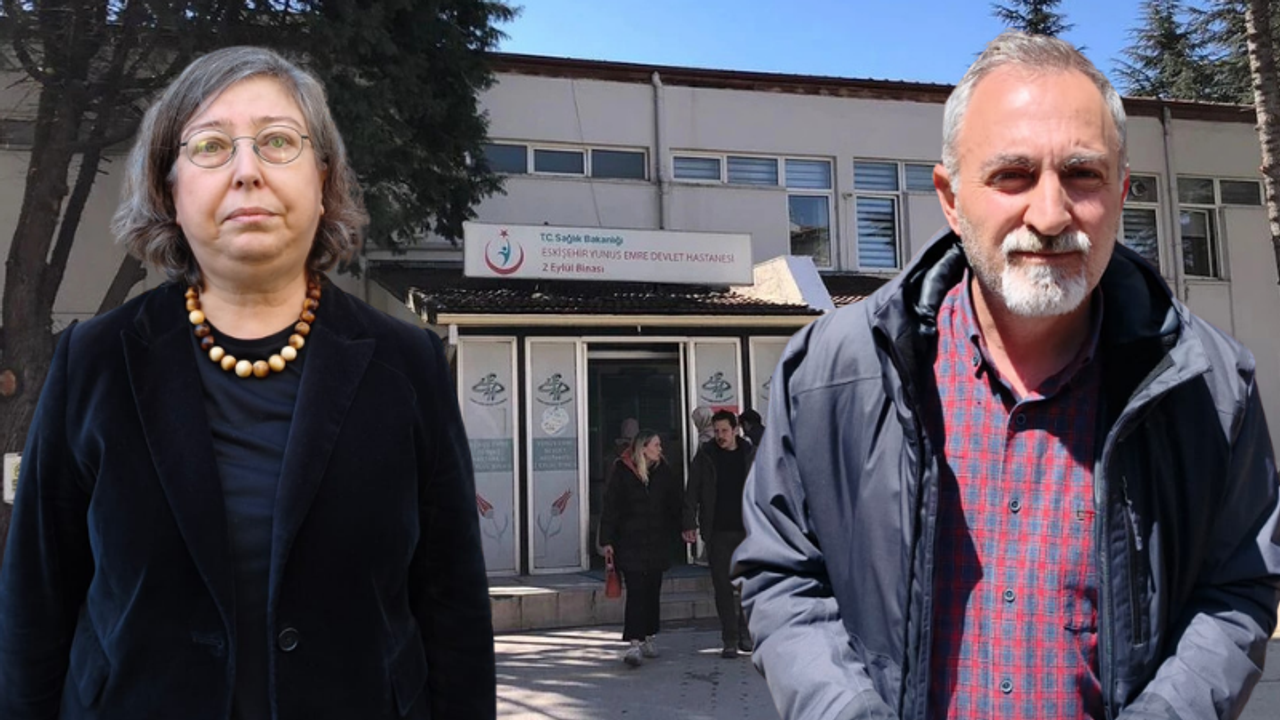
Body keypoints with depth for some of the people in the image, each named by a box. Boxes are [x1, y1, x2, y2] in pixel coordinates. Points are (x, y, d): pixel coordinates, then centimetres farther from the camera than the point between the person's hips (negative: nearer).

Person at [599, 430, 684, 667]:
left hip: (657, 542, 4)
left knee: (652, 592, 11)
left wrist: (673, 534, 9)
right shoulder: (622, 472, -5)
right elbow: (610, 508, -4)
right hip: (630, 543, -4)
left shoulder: (664, 472, 6)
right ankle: (635, 644, -13)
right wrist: (607, 541, -7)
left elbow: (674, 506, 14)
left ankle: (650, 638, 24)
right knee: (635, 592, -10)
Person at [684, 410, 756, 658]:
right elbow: (692, 492, 1)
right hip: (718, 532, -1)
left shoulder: (750, 454, 4)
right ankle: (729, 640, 7)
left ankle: (744, 632, 21)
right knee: (723, 587, 0)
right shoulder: (705, 456, 1)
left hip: (747, 530, 1)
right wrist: (689, 523, -7)